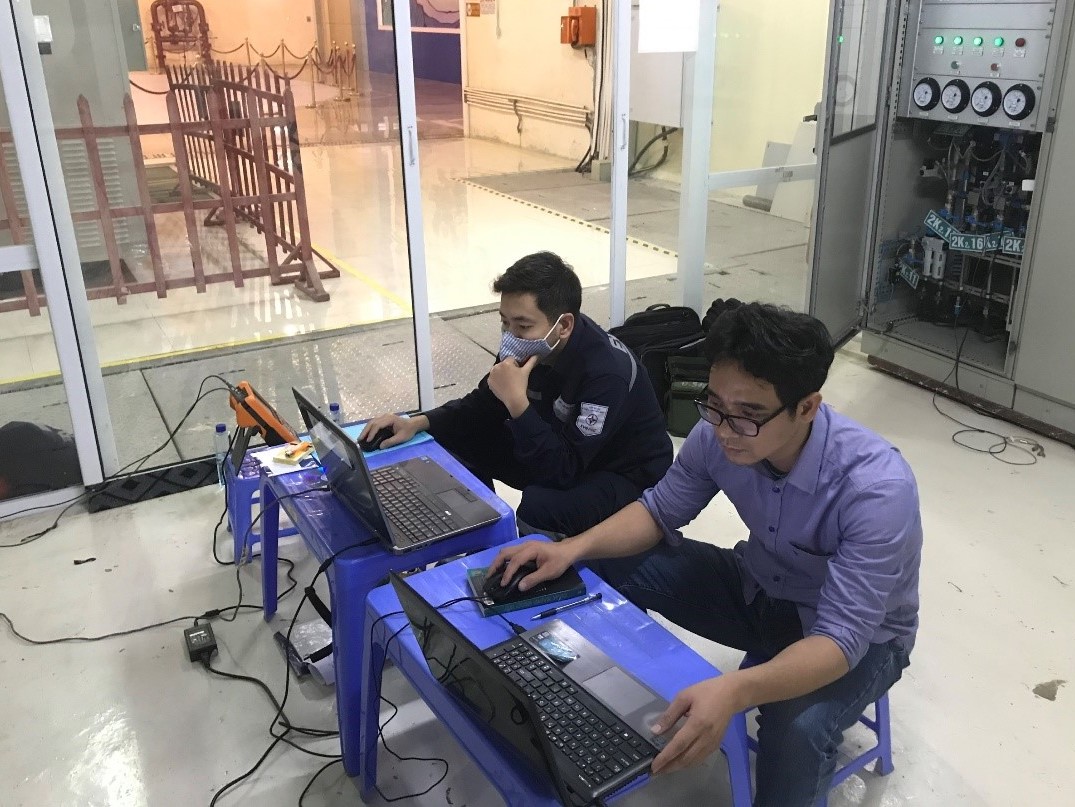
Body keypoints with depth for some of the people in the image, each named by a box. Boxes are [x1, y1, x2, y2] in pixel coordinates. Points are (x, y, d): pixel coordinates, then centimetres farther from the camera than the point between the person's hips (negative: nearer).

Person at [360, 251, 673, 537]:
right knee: (455, 443, -1)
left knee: (540, 505, -36)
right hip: (565, 448, 7)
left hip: (625, 473, -7)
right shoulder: (531, 348, -12)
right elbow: (480, 408, 2)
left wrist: (516, 402, -39)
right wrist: (419, 423, -14)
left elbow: (562, 472, -35)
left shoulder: (607, 372, -34)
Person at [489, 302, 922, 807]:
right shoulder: (717, 436, -20)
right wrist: (574, 548, -23)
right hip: (759, 591, 5)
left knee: (796, 732, -37)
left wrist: (733, 692, -55)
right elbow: (660, 510, -4)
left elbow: (841, 639, -37)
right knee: (610, 563, -10)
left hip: (857, 635, -5)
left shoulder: (877, 488, -35)